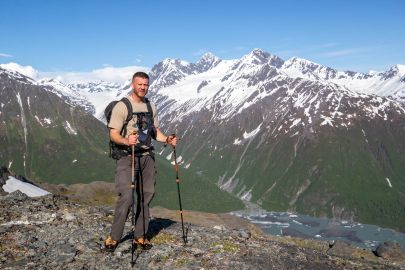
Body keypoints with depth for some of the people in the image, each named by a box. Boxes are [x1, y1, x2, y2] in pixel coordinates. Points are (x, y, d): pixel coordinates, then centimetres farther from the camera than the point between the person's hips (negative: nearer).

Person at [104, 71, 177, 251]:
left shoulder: (151, 107, 11)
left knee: (146, 195, 8)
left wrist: (167, 139, -2)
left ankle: (140, 236, 21)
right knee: (126, 197, -11)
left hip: (147, 155, 6)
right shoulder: (122, 106, -8)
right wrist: (126, 141, -33)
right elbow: (113, 135, -12)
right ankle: (114, 237, 6)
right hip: (127, 157, -6)